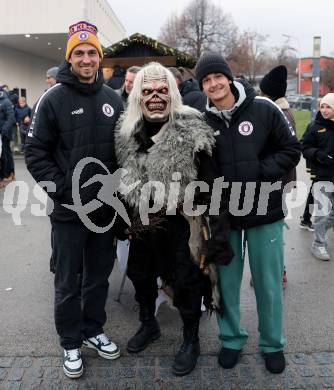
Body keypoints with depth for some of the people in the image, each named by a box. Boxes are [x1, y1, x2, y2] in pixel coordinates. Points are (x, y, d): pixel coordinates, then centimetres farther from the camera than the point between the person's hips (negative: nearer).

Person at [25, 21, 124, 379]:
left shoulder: (112, 98, 6)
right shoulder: (53, 98, -7)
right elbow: (35, 152, -7)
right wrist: (60, 189, -15)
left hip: (105, 207, 4)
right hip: (68, 210, -4)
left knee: (99, 275, 17)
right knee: (68, 282, 9)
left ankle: (93, 330, 37)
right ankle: (71, 342, 28)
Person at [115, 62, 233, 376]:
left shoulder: (191, 133, -17)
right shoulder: (127, 133, -2)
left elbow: (211, 186, -17)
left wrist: (219, 232, -19)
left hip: (180, 225, -5)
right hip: (142, 225, 5)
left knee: (185, 283, 8)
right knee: (140, 276, 22)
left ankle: (191, 339, 34)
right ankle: (148, 324, 49)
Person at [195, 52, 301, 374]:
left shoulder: (263, 109, -5)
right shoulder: (202, 121, -2)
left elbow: (291, 150, -2)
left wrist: (260, 173, -14)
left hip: (264, 212, -1)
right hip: (223, 214, 1)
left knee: (268, 282, 10)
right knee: (227, 281, 12)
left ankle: (272, 344, 31)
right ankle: (231, 339, 33)